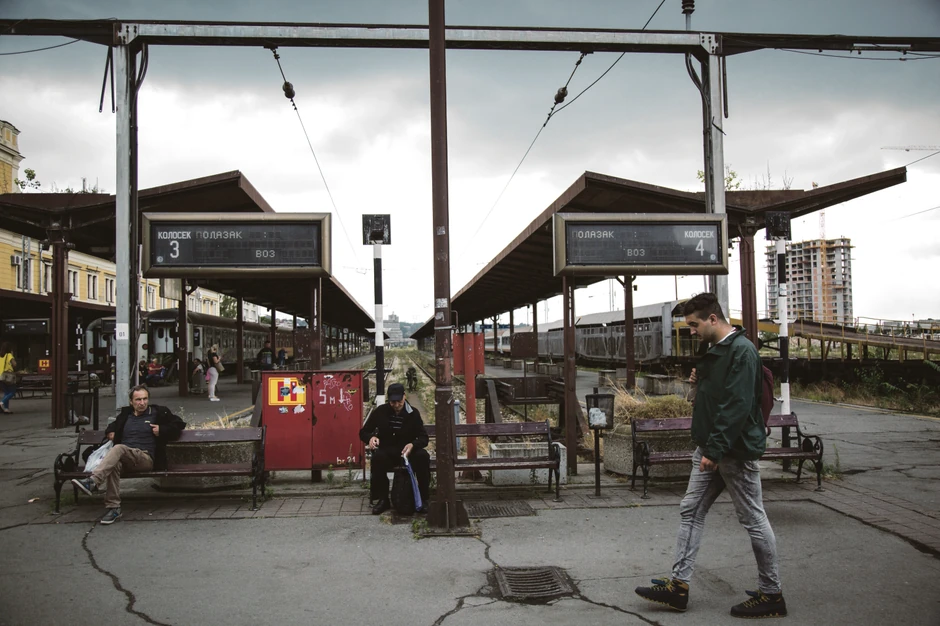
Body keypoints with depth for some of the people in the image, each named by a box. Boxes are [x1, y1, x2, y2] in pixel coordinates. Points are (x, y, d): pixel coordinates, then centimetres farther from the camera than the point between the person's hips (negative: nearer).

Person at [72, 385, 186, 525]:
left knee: (119, 448, -34)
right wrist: (110, 431, 23)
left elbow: (179, 424, 20)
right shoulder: (125, 414, 26)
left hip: (146, 458, -3)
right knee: (114, 465, -35)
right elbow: (114, 425, 47)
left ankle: (92, 482, -48)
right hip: (123, 457, 3)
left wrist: (162, 430, 5)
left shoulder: (158, 413, 15)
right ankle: (113, 508, -36)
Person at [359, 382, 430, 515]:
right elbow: (363, 432, 7)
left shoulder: (413, 413, 0)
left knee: (423, 456, -32)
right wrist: (371, 438, -19)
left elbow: (423, 438, -3)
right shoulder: (380, 411, 0)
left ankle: (422, 499, -19)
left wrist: (412, 445, -27)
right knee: (377, 457, -35)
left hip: (408, 451, 0)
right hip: (387, 452, 0)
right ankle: (382, 499, -20)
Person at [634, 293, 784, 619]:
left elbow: (738, 405, -24)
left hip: (736, 450, -10)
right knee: (690, 511, 9)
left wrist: (716, 450, -26)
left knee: (753, 519, 2)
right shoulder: (714, 350, 12)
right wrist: (700, 379, 3)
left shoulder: (742, 350, -17)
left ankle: (771, 593, 16)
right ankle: (678, 584, 14)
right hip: (710, 448, 10)